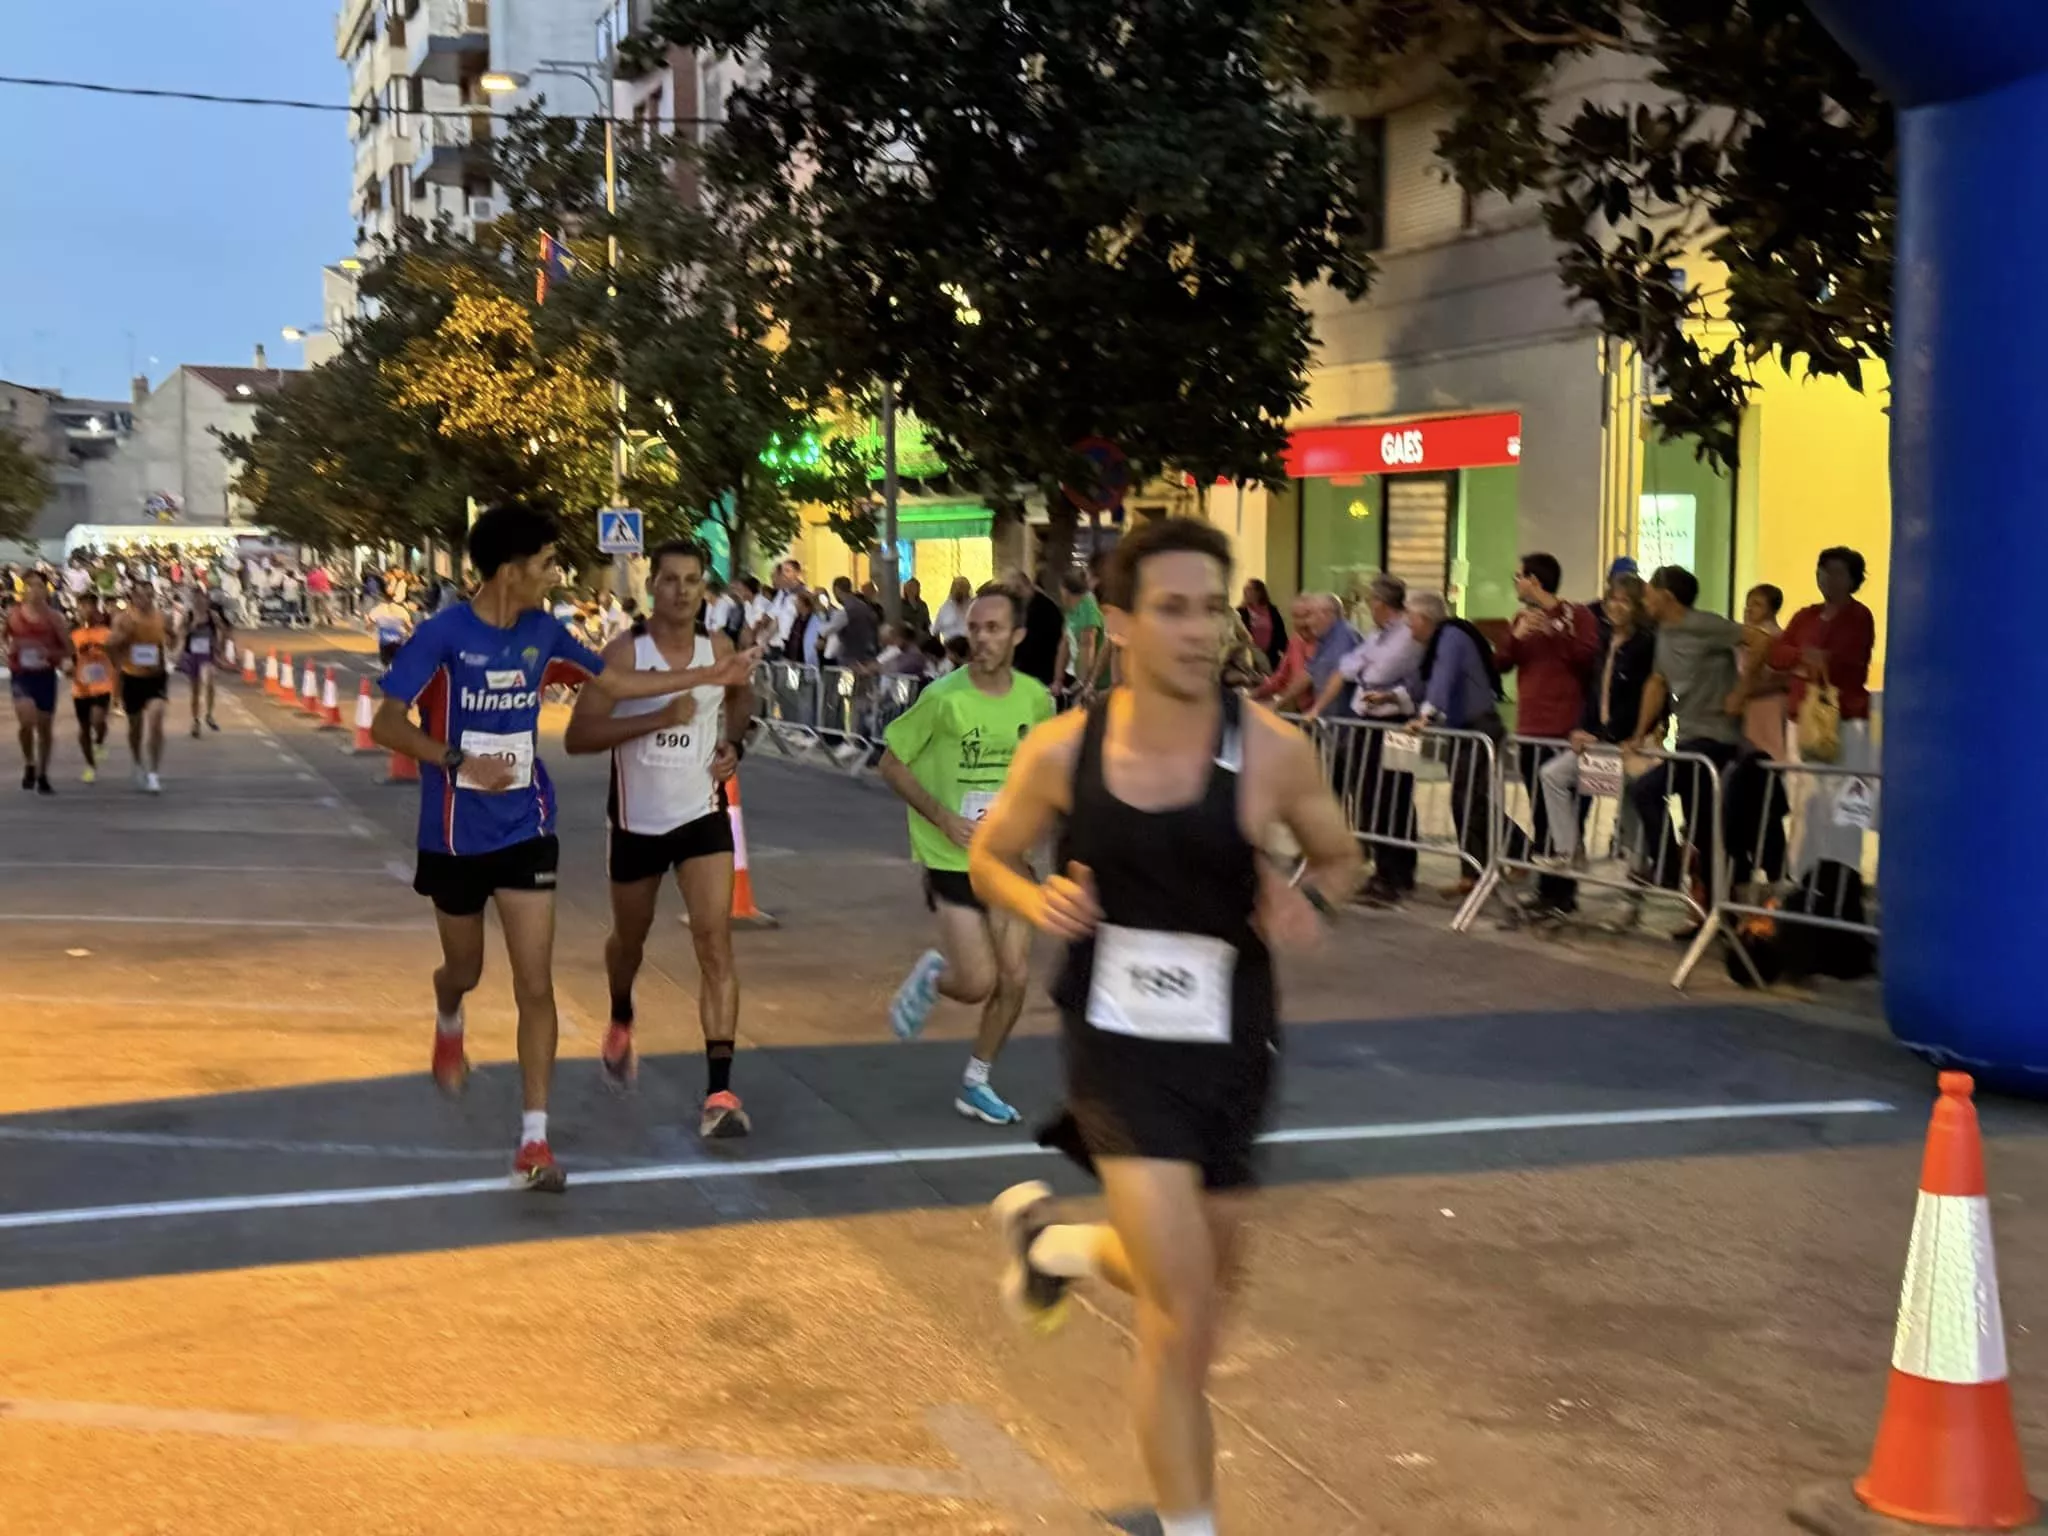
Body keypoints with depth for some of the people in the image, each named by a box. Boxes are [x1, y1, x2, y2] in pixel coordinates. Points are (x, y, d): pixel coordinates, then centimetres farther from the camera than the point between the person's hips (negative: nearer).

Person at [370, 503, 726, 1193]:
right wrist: (460, 761, -29)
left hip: (525, 831, 3)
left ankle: (534, 1143, -3)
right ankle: (448, 1027, 56)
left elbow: (613, 683, 13)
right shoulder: (442, 634, -15)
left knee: (535, 986, -7)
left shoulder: (543, 633, -1)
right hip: (455, 836, -2)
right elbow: (385, 725, -16)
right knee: (466, 971, 17)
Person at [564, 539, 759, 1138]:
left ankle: (720, 1092, -16)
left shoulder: (720, 650, -4)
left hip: (702, 815, 1)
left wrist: (735, 744, 2)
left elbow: (741, 695, 21)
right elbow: (576, 736, -23)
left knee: (715, 943, -14)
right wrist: (658, 718, -32)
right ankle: (620, 1025, 54)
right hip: (637, 821, -1)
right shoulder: (624, 653, -15)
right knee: (630, 938, 19)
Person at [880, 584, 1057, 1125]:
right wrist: (942, 817, -17)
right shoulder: (944, 697, -16)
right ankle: (930, 975, 27)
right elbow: (891, 763, -7)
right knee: (978, 983, -9)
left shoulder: (1036, 698, -2)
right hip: (950, 858, -4)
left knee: (1015, 978, 3)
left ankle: (976, 1084, 23)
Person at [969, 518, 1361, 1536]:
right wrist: (1037, 902, -15)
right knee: (1185, 1321, -11)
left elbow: (1340, 856, 6)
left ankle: (1049, 1239, 52)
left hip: (1230, 1050, 3)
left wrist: (1309, 900, -17)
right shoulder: (1062, 751, -10)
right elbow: (988, 856, 7)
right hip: (1118, 1043, -2)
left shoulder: (1272, 751, -12)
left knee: (1188, 1285, 21)